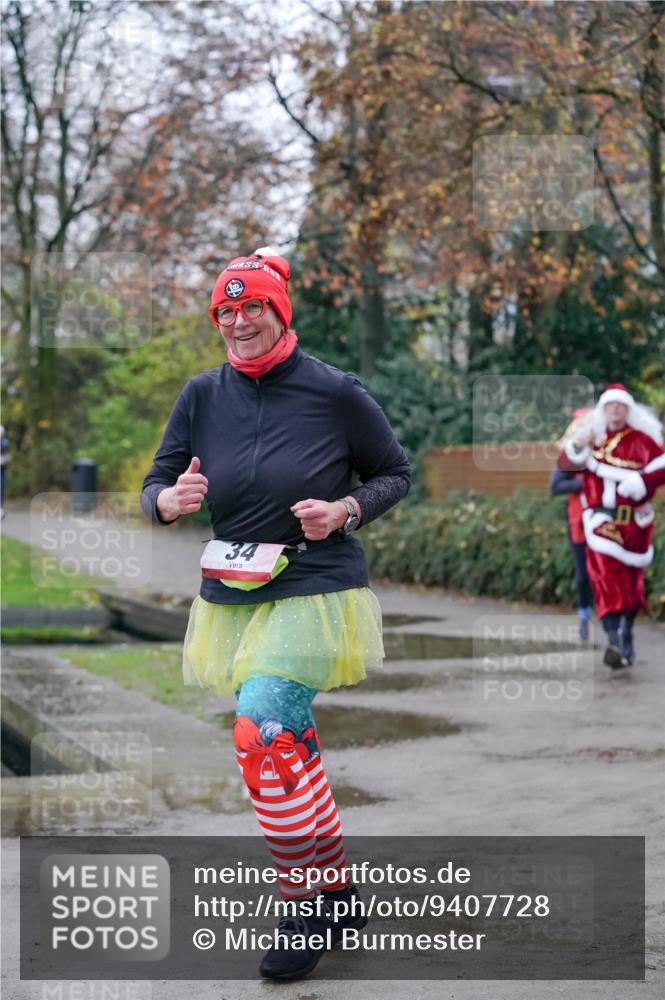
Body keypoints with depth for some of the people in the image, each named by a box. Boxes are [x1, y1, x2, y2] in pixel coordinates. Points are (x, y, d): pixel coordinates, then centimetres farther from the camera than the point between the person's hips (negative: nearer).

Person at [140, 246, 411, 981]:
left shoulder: (334, 392, -8)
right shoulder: (203, 396, 1)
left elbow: (395, 473, 4)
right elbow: (156, 487, 5)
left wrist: (346, 511, -14)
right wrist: (171, 500, -19)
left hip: (314, 591, -5)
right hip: (232, 599, 5)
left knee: (263, 732, -23)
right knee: (290, 747, 15)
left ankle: (310, 899, -10)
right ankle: (335, 892, 32)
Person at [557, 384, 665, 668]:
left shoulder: (642, 440, 0)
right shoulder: (594, 438, 10)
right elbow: (565, 463, 6)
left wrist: (640, 483, -23)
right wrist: (579, 443, -12)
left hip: (633, 521, -1)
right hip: (601, 520, 1)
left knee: (631, 578, 10)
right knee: (605, 575, -15)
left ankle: (627, 632, 29)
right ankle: (614, 640, -24)